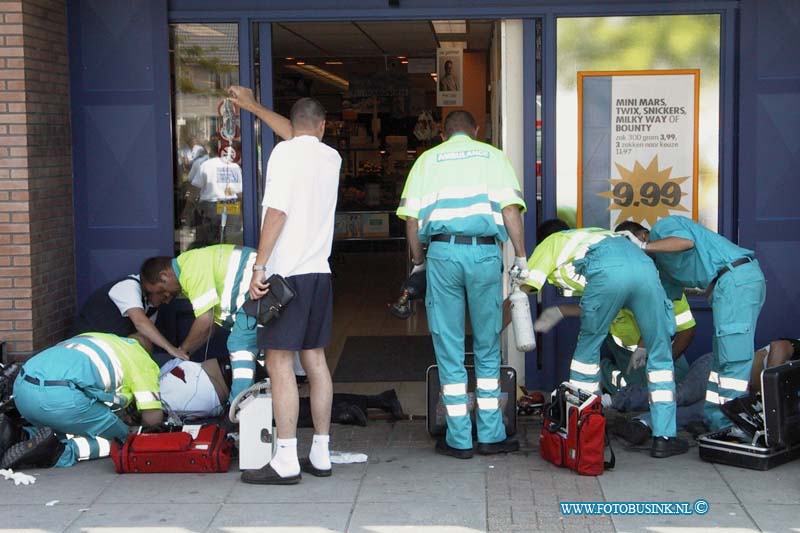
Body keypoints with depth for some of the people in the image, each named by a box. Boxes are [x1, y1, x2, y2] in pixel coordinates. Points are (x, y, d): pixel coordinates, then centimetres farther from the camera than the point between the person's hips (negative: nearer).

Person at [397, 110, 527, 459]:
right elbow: (510, 209, 2)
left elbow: (411, 218, 9)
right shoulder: (493, 156, 15)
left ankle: (459, 440, 9)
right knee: (488, 348, 11)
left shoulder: (427, 159, 16)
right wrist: (520, 257, 5)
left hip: (442, 252, 0)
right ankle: (491, 436, 14)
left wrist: (417, 262, 18)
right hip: (485, 251, 0)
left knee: (449, 350, 6)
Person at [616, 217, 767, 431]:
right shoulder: (663, 261, 29)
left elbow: (686, 241, -20)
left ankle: (729, 426, -13)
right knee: (722, 357, 13)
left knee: (733, 357, -11)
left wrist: (643, 246, -13)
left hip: (736, 278, -11)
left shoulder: (662, 227, 3)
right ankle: (714, 419, 18)